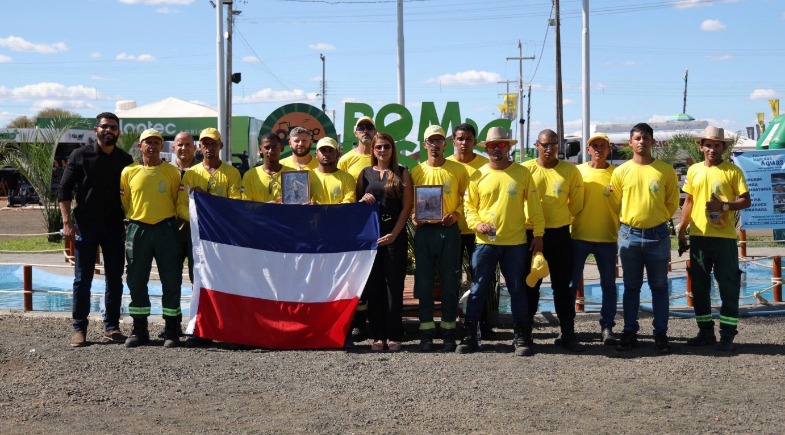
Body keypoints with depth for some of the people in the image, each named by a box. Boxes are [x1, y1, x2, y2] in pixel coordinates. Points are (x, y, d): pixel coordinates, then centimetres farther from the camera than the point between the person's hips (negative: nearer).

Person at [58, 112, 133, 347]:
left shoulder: (125, 160, 8)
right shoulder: (80, 156, 0)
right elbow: (64, 190, -1)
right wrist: (67, 222, -9)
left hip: (115, 228, 3)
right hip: (86, 226, -2)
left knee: (115, 279, 6)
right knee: (82, 279, 1)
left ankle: (111, 327, 15)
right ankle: (79, 328, 8)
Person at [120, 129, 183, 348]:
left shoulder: (172, 171, 5)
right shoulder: (129, 172, 6)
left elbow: (178, 201, 10)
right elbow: (124, 203, 14)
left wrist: (170, 223, 6)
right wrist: (135, 219, 10)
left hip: (166, 229, -1)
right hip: (138, 229, 1)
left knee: (171, 281, 0)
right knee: (136, 282, 4)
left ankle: (171, 332, 8)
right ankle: (139, 330, 14)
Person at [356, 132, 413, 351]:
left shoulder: (402, 173, 6)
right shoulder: (365, 173, 12)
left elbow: (406, 206, 0)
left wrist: (394, 234, -9)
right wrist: (363, 199, -7)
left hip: (395, 235, -2)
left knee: (394, 284, -2)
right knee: (373, 285, 1)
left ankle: (394, 335, 2)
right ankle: (378, 335, 6)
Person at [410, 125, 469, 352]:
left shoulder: (458, 170, 4)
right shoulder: (417, 171, 6)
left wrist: (457, 213, -9)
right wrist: (414, 217, -8)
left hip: (449, 231, -1)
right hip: (424, 231, 1)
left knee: (450, 283, 2)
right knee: (424, 282, 2)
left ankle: (448, 332, 11)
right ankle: (426, 333, 8)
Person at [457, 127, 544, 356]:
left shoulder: (522, 173, 4)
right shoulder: (478, 175, 5)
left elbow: (534, 206, 6)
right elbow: (469, 206, 9)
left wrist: (538, 233, 1)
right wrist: (476, 223, -9)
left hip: (515, 243, 0)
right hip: (485, 242, 1)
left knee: (518, 290, 5)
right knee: (478, 290, 3)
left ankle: (521, 339, 13)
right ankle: (469, 336, 10)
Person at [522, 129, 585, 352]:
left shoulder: (570, 170, 2)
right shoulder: (526, 169, -1)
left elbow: (576, 204, 7)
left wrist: (561, 218, 8)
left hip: (560, 234, 1)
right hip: (531, 233, -1)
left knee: (563, 285, 6)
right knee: (530, 284, 7)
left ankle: (567, 334, 12)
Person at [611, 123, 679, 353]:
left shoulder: (666, 170, 0)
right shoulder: (621, 171, 2)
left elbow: (672, 203, 7)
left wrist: (656, 219, 5)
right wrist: (629, 222, 9)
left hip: (657, 234, -1)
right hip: (629, 235, 1)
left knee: (659, 286, 5)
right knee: (631, 286, 8)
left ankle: (661, 334, 11)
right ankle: (630, 332, 15)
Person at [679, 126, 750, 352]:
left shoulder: (733, 171, -1)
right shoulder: (694, 170, 11)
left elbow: (746, 201, -2)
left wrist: (725, 206, -19)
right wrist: (681, 231, 13)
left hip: (724, 237, -4)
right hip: (698, 236, 4)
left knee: (728, 287, -1)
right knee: (699, 286, 9)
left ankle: (727, 335, 6)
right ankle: (705, 332, 20)